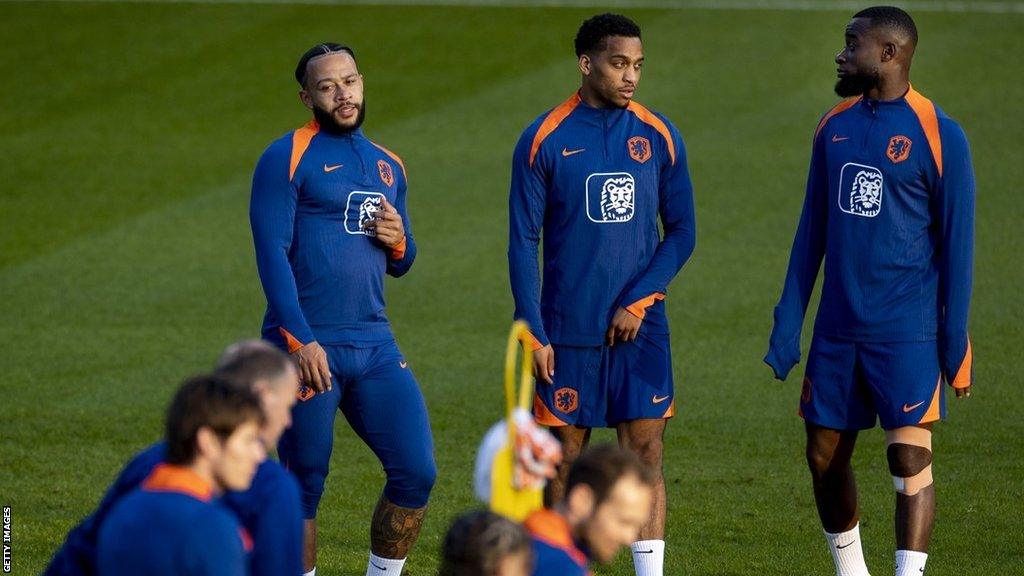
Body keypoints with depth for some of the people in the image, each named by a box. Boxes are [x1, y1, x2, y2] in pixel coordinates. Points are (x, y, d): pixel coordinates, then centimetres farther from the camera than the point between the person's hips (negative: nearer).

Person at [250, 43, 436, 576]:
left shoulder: (387, 165, 16)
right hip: (306, 347, -6)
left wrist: (398, 241, -1)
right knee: (304, 487, 0)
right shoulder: (287, 158, -3)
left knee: (416, 472, -2)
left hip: (375, 346, 6)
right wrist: (301, 341, -19)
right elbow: (272, 254, -11)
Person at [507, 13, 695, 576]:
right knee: (566, 457, 5)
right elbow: (523, 242, -2)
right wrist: (533, 333, -8)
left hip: (640, 329, 1)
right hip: (567, 333, -1)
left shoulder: (659, 137, 3)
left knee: (645, 454, -4)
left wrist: (639, 302, -7)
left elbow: (681, 231, 5)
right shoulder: (544, 140, -3)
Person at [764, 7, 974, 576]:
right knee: (825, 455, 9)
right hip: (838, 330, 6)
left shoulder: (937, 134, -8)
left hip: (907, 332, -6)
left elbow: (957, 242, -6)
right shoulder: (835, 127, 9)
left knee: (910, 459, -9)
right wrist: (787, 324, 10)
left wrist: (955, 340, -8)